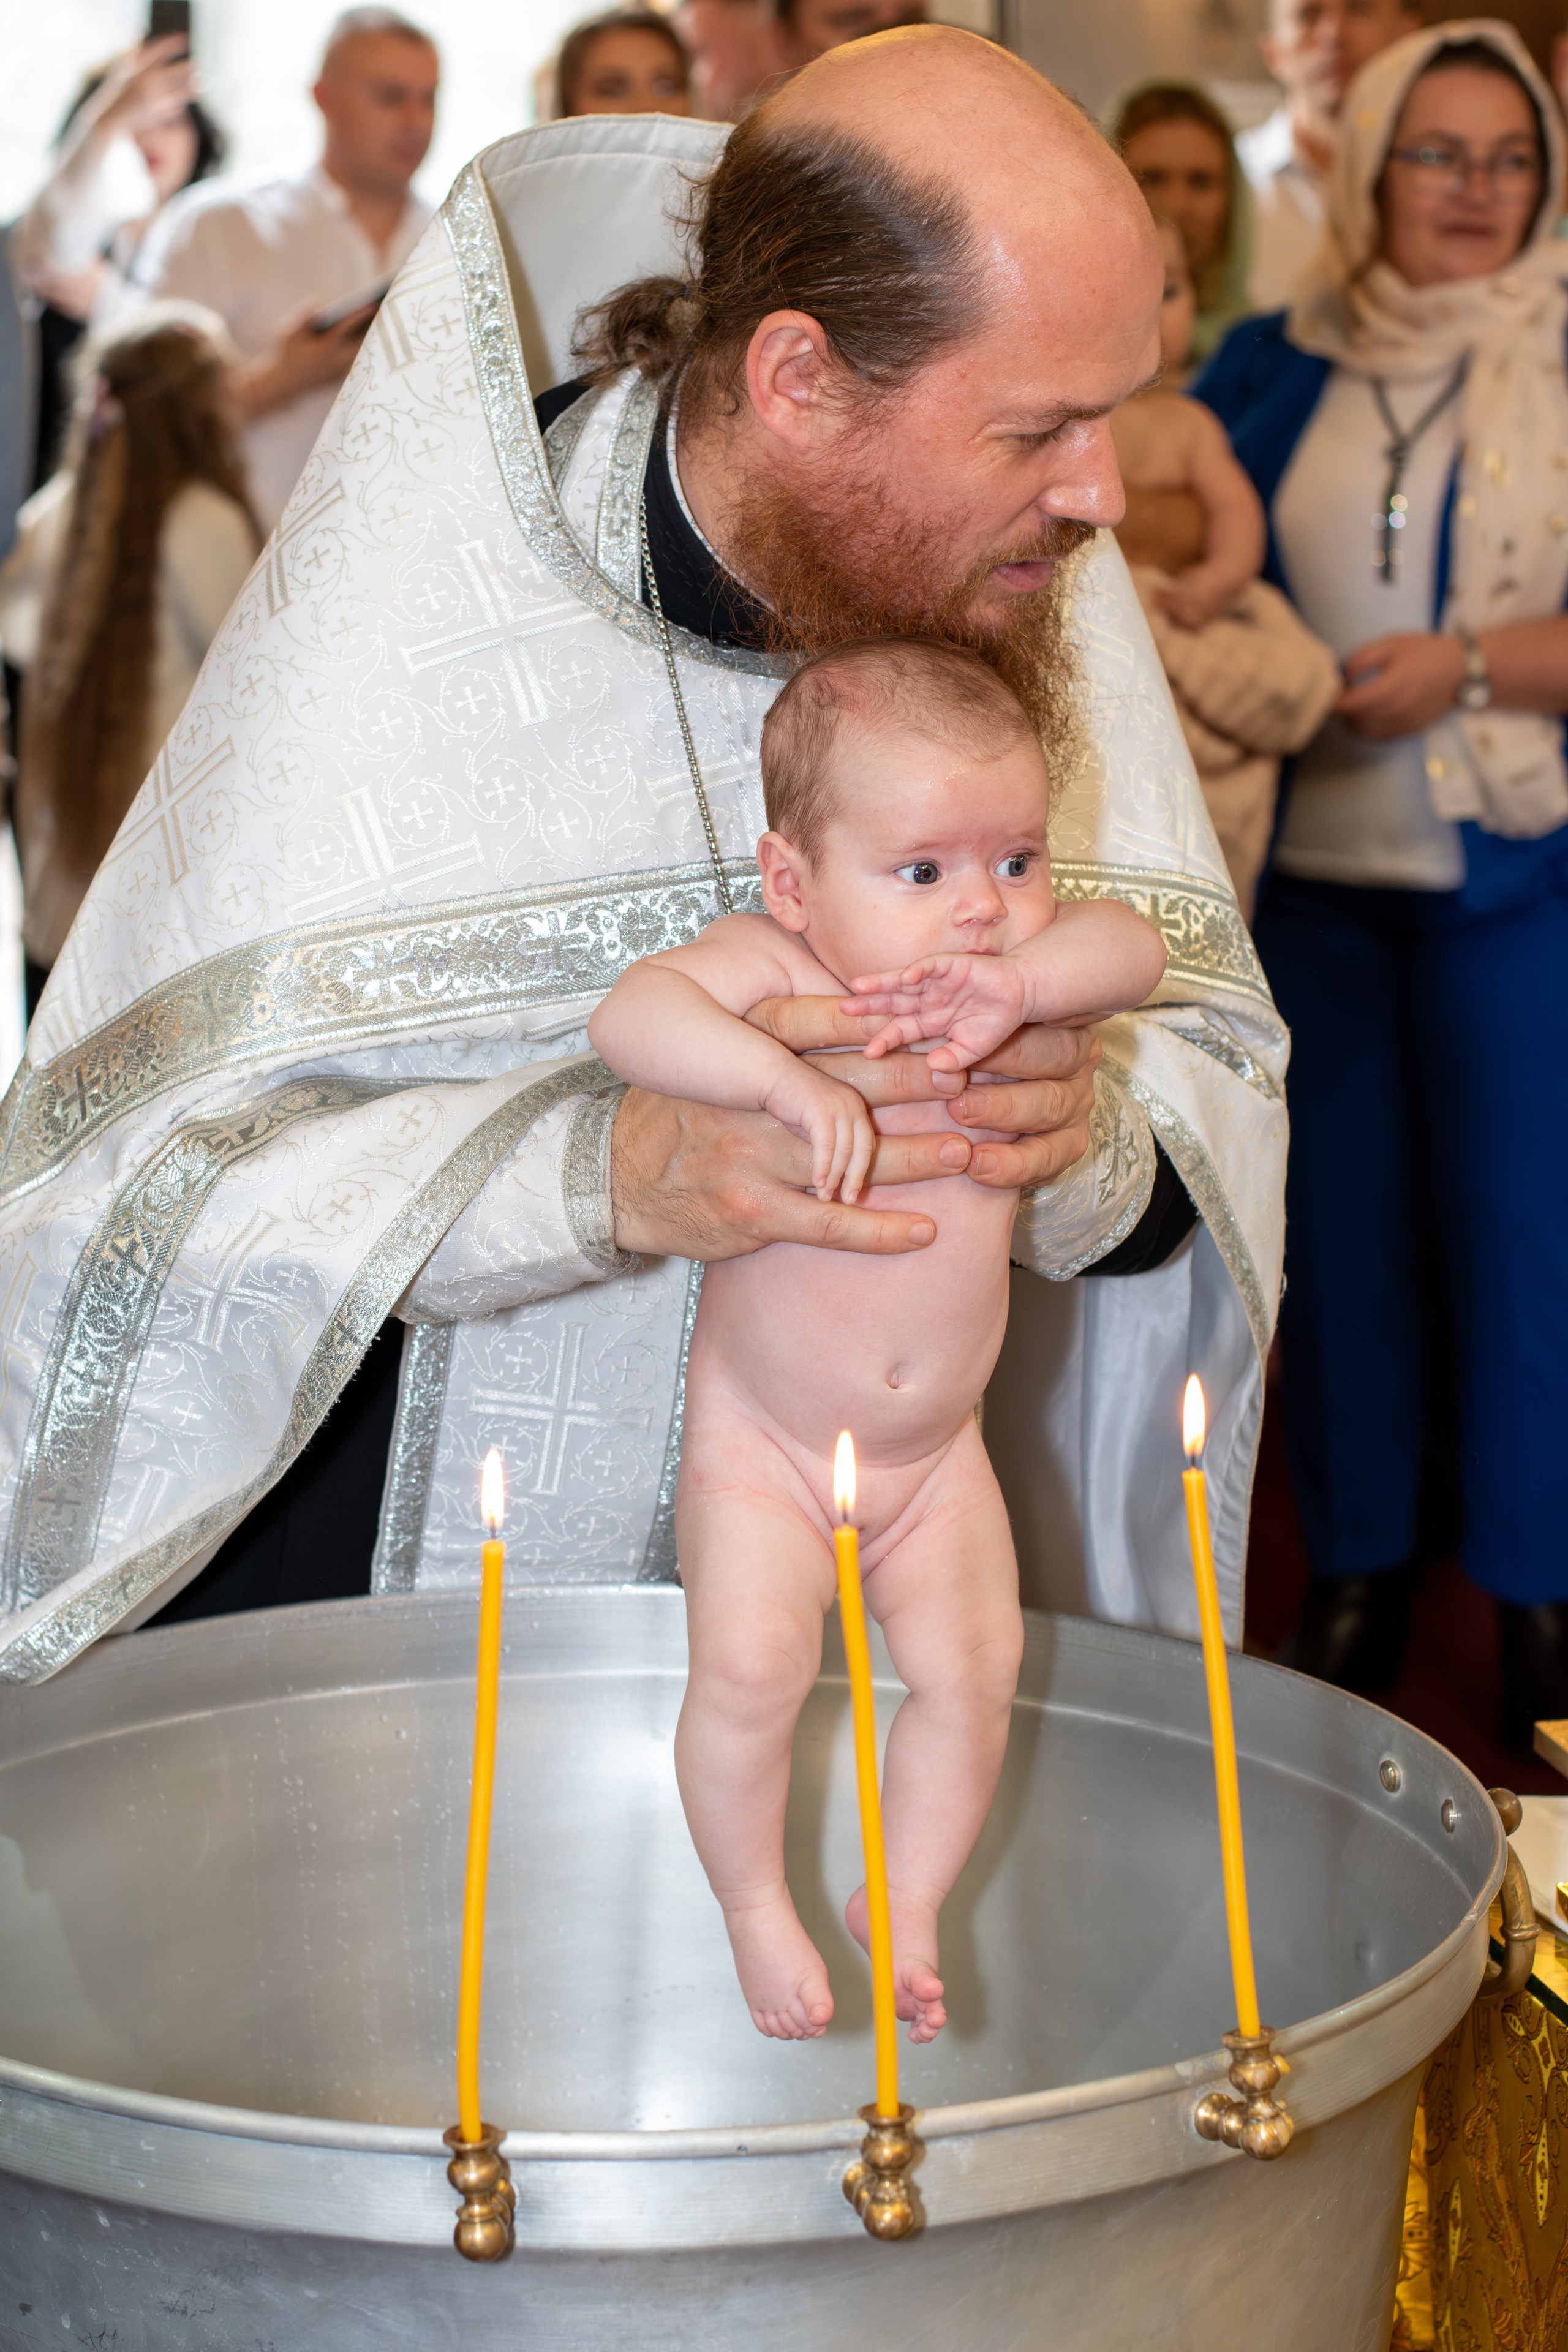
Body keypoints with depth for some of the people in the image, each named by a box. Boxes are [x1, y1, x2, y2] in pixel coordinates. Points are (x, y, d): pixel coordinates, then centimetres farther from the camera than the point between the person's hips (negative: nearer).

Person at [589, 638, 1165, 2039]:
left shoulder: (1022, 984, -6)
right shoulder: (771, 970, -19)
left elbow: (1134, 945, -19)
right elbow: (631, 1016, -34)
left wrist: (1019, 991, -36)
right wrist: (791, 1080, -47)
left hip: (938, 1450, 4)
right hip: (761, 1440, -4)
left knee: (975, 1667, 1)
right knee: (751, 1666, -13)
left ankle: (906, 1905, 24)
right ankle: (756, 1904, 13)